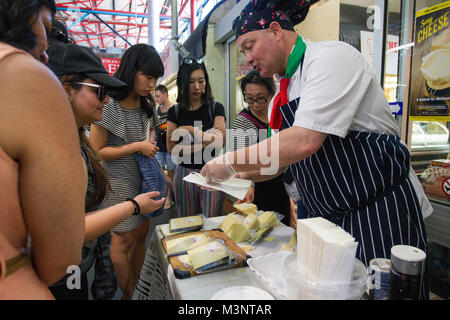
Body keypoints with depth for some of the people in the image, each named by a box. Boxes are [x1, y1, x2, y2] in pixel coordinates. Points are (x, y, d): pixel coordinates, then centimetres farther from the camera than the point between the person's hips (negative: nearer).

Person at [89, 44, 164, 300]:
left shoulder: (147, 105, 9)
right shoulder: (109, 105, -14)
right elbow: (96, 151, -14)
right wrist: (137, 147, -18)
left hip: (144, 178, 7)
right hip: (119, 182, -7)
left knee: (141, 235, 13)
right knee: (124, 240, 4)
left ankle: (136, 288, 31)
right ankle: (127, 295, 25)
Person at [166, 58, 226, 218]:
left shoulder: (216, 108, 2)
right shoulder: (174, 112, 5)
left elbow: (220, 140, -11)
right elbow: (172, 148, -4)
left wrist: (190, 130, -11)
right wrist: (205, 144, -12)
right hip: (185, 173, 2)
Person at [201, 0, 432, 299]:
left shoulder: (331, 56, -16)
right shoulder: (285, 89, 11)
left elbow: (304, 141, -29)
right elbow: (280, 157, 17)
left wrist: (231, 163, -20)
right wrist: (239, 175, 4)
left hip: (380, 211, -8)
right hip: (328, 217, 8)